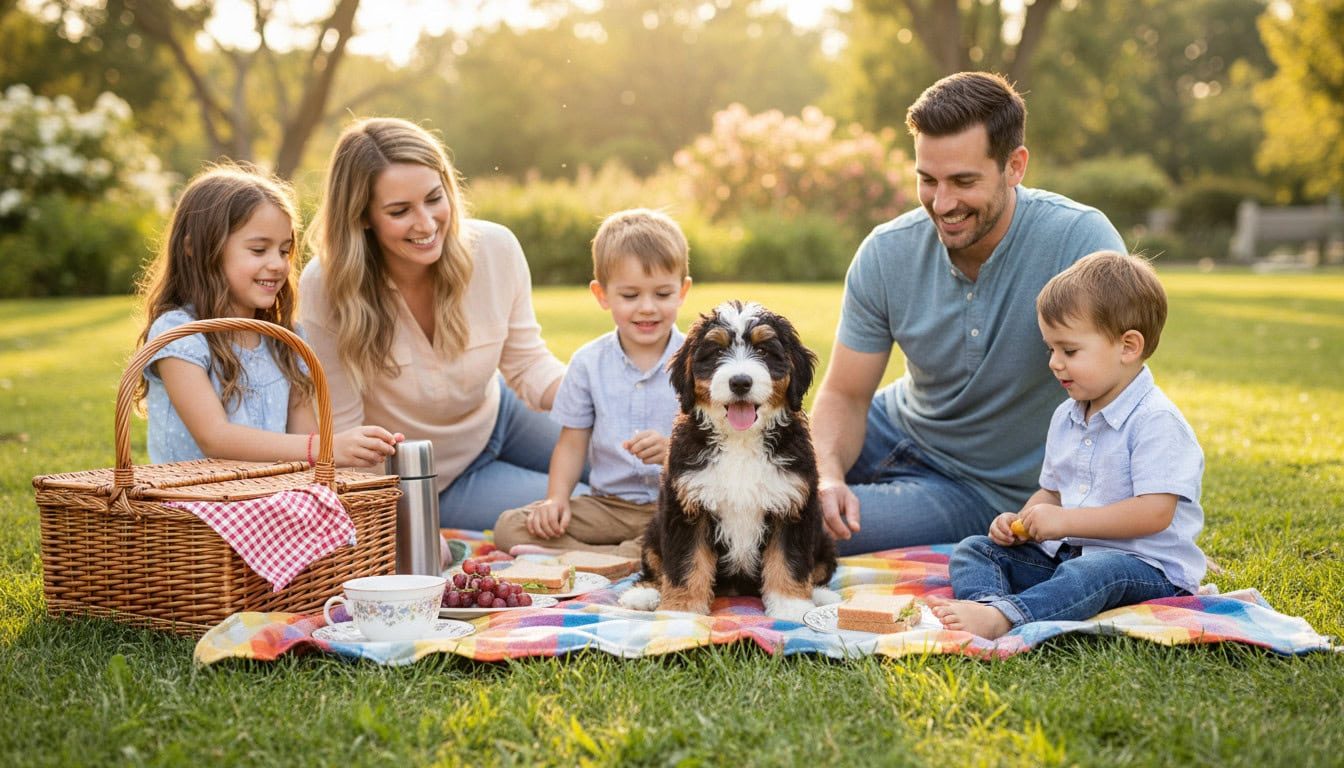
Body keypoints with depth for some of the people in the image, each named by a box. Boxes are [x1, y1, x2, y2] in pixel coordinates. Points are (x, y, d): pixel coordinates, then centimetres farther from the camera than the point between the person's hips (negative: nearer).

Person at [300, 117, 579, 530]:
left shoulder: (496, 249, -21)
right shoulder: (326, 287, -29)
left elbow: (528, 364, -9)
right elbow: (345, 430, -22)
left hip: (498, 420, 4)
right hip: (426, 481, -4)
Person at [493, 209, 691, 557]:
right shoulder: (588, 363, 5)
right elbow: (572, 444, 10)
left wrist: (672, 449, -28)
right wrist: (556, 498, -6)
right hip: (607, 504, 3)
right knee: (510, 527, -14)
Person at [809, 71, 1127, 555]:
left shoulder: (1081, 240, -26)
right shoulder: (886, 254, -14)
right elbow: (845, 395, -7)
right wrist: (828, 477, -28)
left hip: (988, 490, -4)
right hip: (897, 430, 5)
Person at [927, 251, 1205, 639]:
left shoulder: (1155, 421, -13)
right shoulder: (1065, 417, 14)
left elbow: (1155, 512, -22)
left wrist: (1064, 521, -21)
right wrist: (1022, 521, 0)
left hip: (1146, 567, -8)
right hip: (1064, 554, 8)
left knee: (1091, 573, -39)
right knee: (973, 550, -4)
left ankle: (1002, 617, -58)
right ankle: (987, 602, -36)